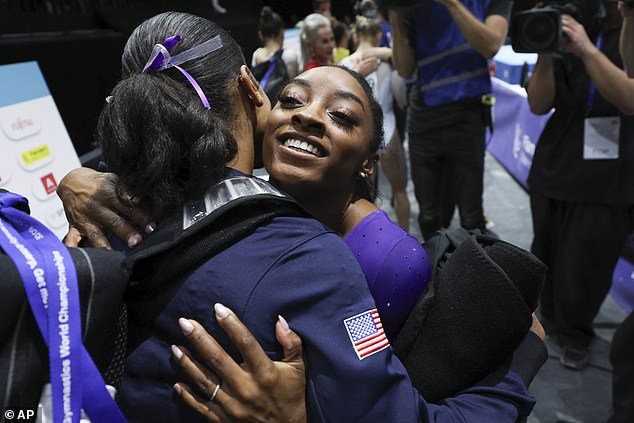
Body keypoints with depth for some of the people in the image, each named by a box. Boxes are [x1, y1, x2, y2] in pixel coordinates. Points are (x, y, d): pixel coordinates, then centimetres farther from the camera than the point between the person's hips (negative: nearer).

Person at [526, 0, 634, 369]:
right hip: (554, 170, 3)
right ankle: (550, 318, 37)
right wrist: (546, 54, -15)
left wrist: (588, 50, -26)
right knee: (547, 256, 14)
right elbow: (539, 105, -1)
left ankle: (575, 334, 26)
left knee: (586, 266, 3)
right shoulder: (570, 30, 6)